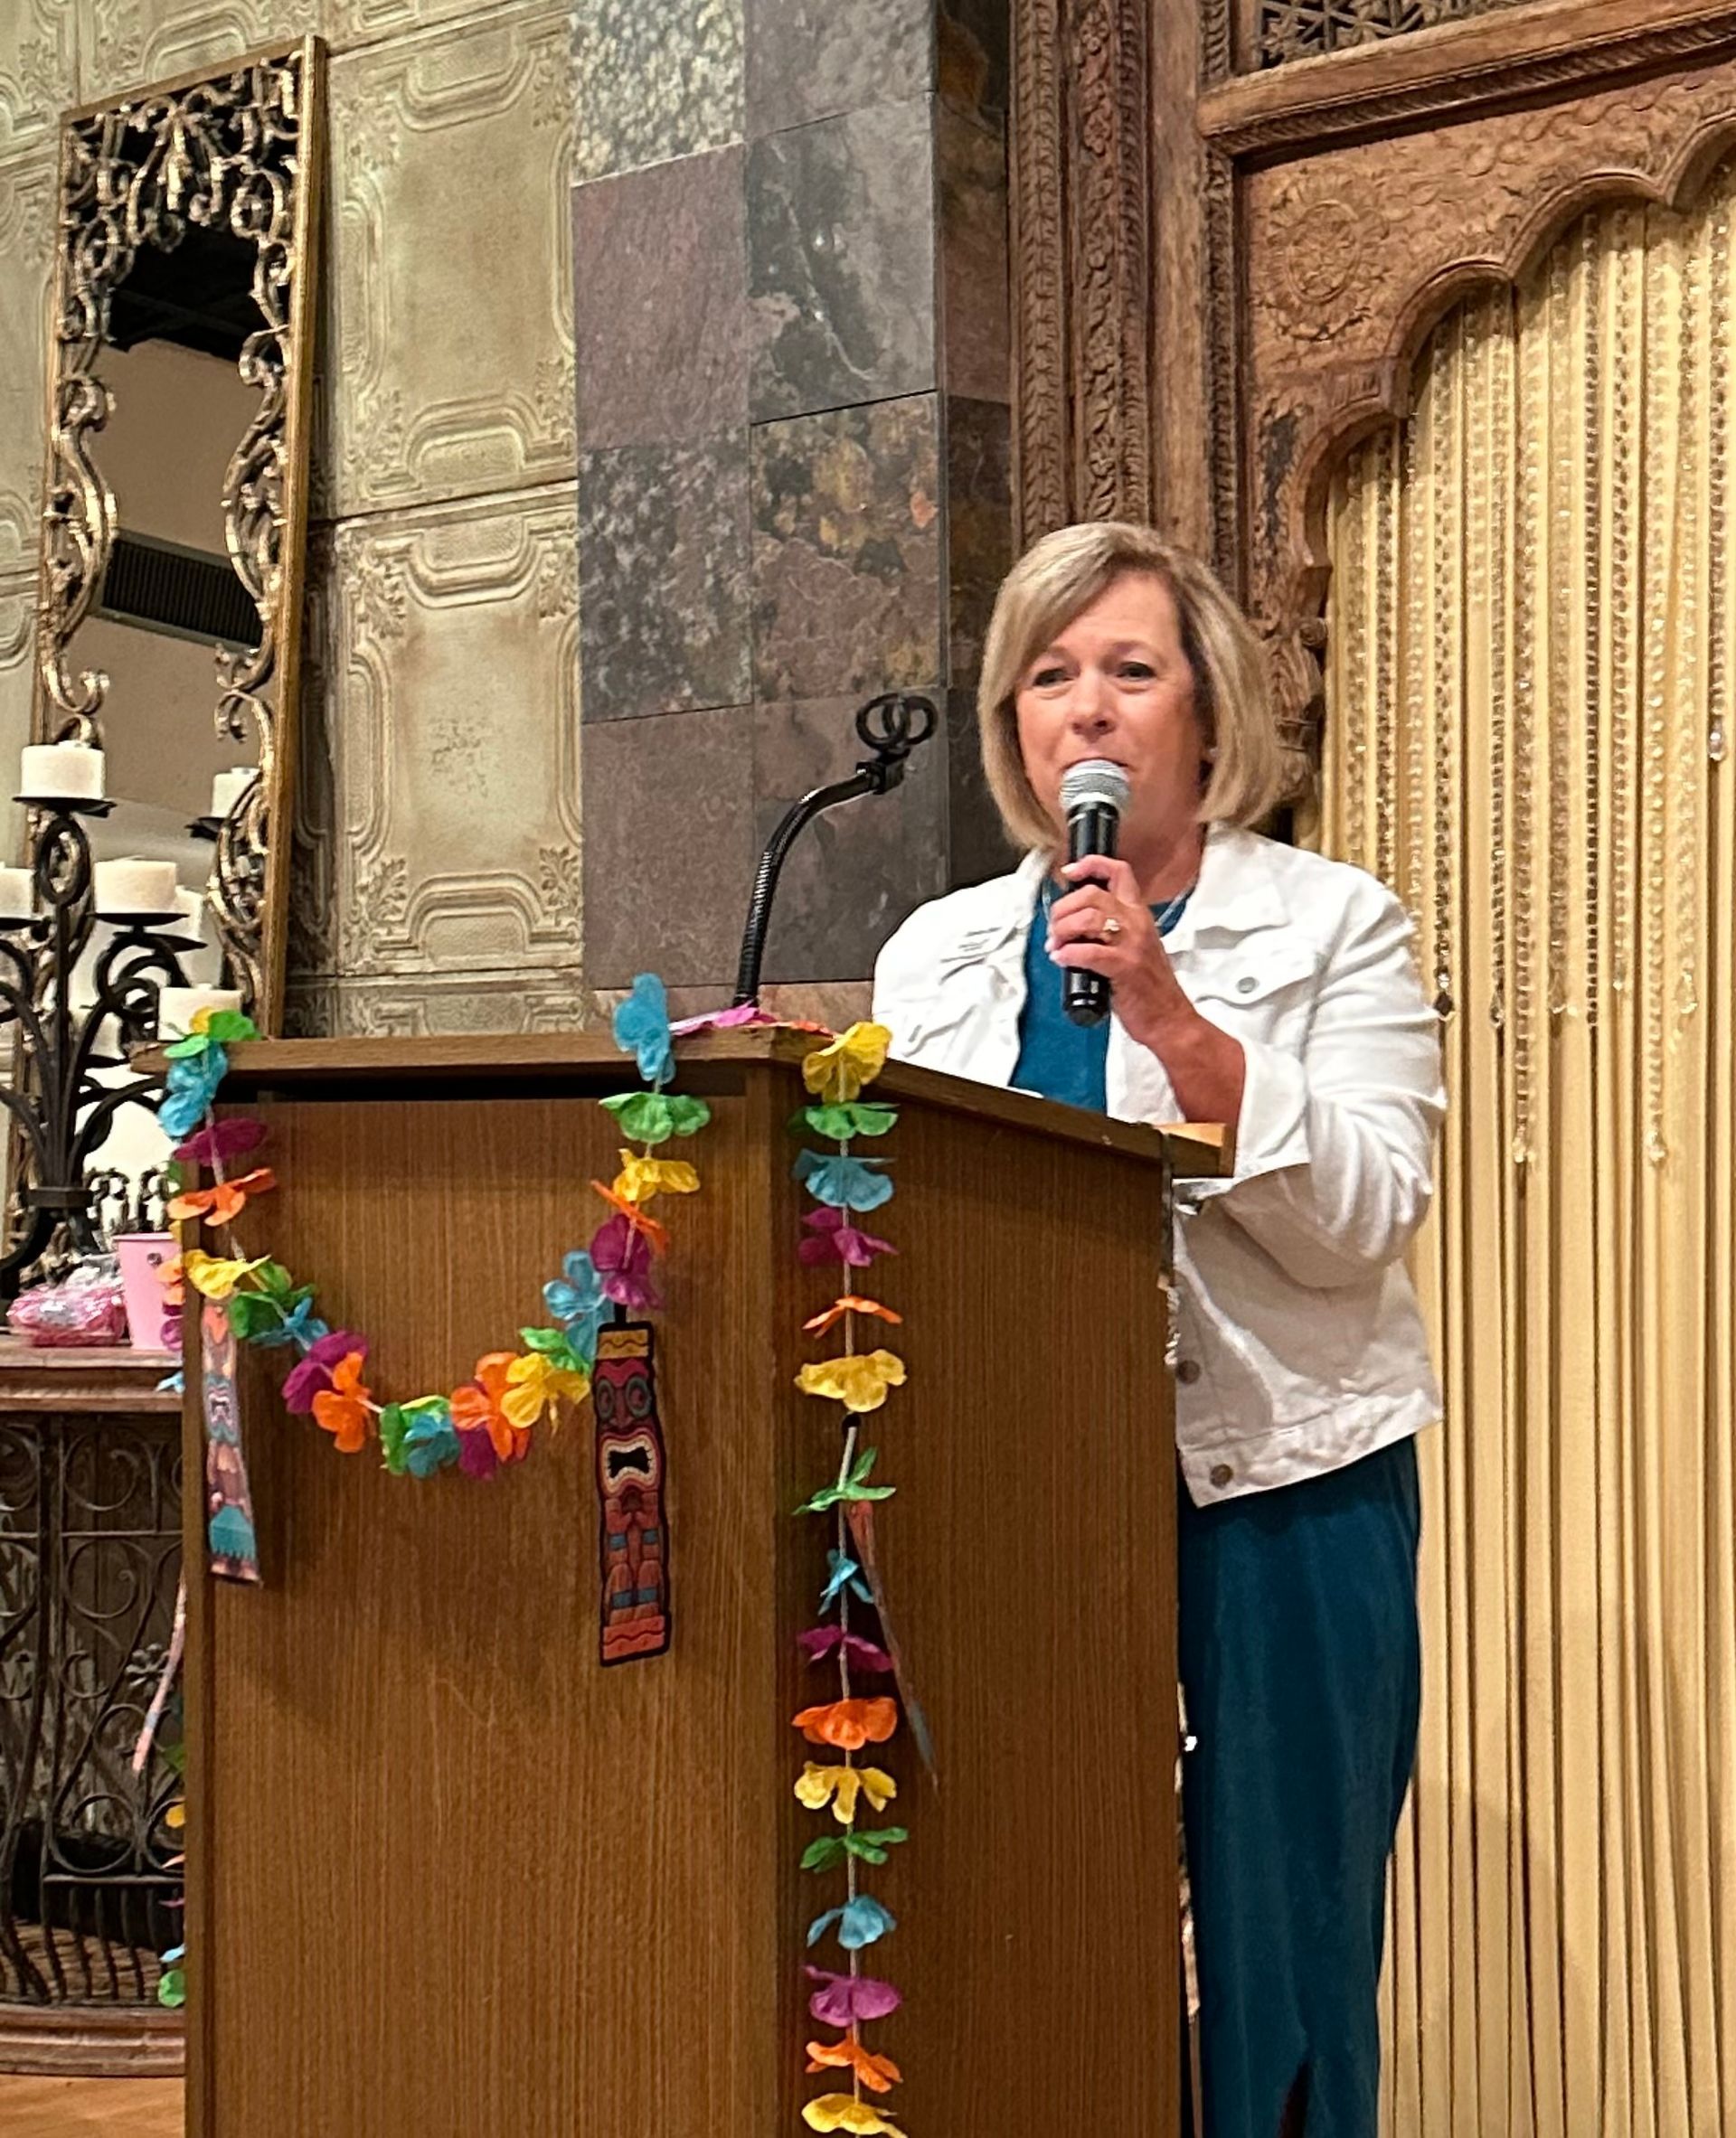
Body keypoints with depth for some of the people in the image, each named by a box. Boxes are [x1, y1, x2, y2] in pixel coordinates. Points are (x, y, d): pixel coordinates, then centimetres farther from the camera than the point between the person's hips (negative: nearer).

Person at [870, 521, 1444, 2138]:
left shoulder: (1332, 925, 3)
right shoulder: (936, 952, 12)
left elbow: (1364, 1219, -10)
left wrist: (1169, 1014, -18)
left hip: (1274, 1501, -2)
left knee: (1268, 1941, 0)